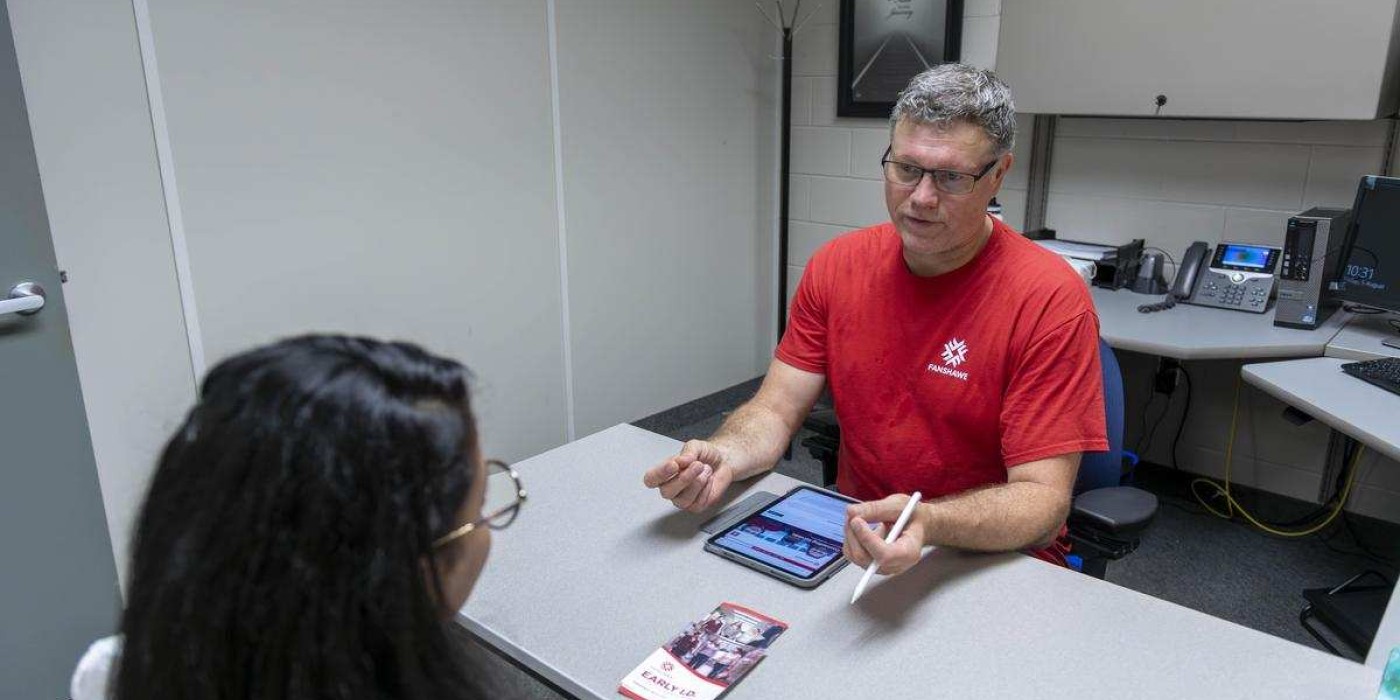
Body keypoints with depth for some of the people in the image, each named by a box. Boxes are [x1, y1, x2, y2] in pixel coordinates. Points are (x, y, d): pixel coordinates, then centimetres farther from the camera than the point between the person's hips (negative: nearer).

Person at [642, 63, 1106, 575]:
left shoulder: (1050, 299, -17)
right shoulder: (835, 265, -2)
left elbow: (1043, 500, -19)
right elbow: (775, 410, -2)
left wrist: (927, 525, -39)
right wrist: (722, 458, -24)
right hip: (854, 539, 3)